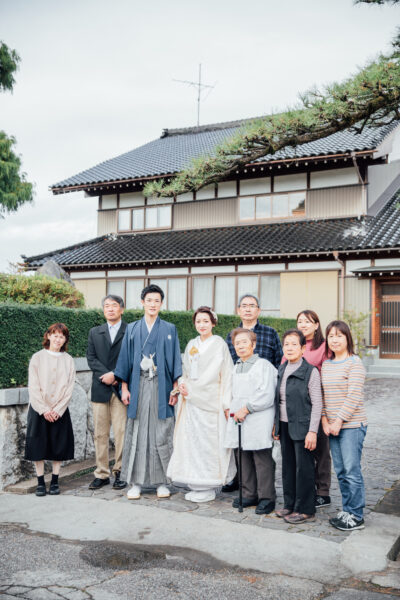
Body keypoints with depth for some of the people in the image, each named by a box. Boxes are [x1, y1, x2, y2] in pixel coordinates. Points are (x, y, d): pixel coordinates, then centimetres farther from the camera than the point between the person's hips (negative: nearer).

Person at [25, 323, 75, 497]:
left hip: (60, 411, 1)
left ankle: (55, 482, 15)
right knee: (38, 446, 1)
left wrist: (57, 410, -9)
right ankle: (40, 482, 12)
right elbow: (33, 387, -4)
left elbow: (69, 388, 0)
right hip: (39, 409, -1)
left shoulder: (68, 360, 4)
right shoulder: (37, 357, 1)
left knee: (59, 446, 4)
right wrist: (44, 410, -11)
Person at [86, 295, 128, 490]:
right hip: (100, 389, 3)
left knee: (121, 432, -4)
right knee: (100, 434, 6)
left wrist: (115, 376, -12)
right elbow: (91, 358, 6)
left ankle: (119, 473, 5)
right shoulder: (95, 332, 14)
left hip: (121, 388, -3)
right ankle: (101, 474, 13)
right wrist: (106, 374, -8)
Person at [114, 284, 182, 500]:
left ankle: (162, 482, 10)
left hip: (161, 386, -1)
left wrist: (175, 388, -2)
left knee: (161, 434, 0)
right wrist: (124, 387, 2)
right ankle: (136, 482, 10)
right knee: (137, 433, 1)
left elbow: (175, 360, 5)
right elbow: (125, 359, 9)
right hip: (138, 386, 1)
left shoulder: (169, 329, 7)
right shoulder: (132, 329, 10)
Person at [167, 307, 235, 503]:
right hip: (191, 399, 6)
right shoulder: (191, 345, 13)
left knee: (208, 442, -3)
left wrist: (227, 405, -10)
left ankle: (208, 488, 8)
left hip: (210, 402, -6)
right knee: (191, 441, 6)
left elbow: (227, 375, -6)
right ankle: (197, 486, 18)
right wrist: (182, 384, 0)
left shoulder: (220, 345, -4)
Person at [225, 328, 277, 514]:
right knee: (243, 459, 11)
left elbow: (267, 396, -13)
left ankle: (266, 497, 6)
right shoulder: (236, 368, 18)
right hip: (238, 422, 7)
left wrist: (246, 408, -12)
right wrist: (233, 410, 11)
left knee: (262, 460, -3)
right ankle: (250, 494, 22)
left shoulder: (263, 365, -5)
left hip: (258, 423, -7)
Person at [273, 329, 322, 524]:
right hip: (285, 426, 6)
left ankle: (306, 510, 13)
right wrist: (276, 425, 14)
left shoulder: (310, 372, -10)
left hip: (302, 427, -6)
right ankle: (290, 504, 27)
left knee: (304, 468, 2)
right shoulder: (281, 370, 9)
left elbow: (317, 404, -11)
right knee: (288, 466, 14)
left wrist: (312, 431, -15)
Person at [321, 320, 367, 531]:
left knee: (352, 471, -2)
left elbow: (354, 396, -15)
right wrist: (325, 419, 1)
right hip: (332, 426, 7)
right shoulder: (326, 364, 12)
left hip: (351, 425, -6)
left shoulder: (354, 362, -9)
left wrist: (339, 421, -15)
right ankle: (346, 511, 24)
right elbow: (322, 394, 13)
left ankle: (356, 516, 9)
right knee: (341, 472, 13)